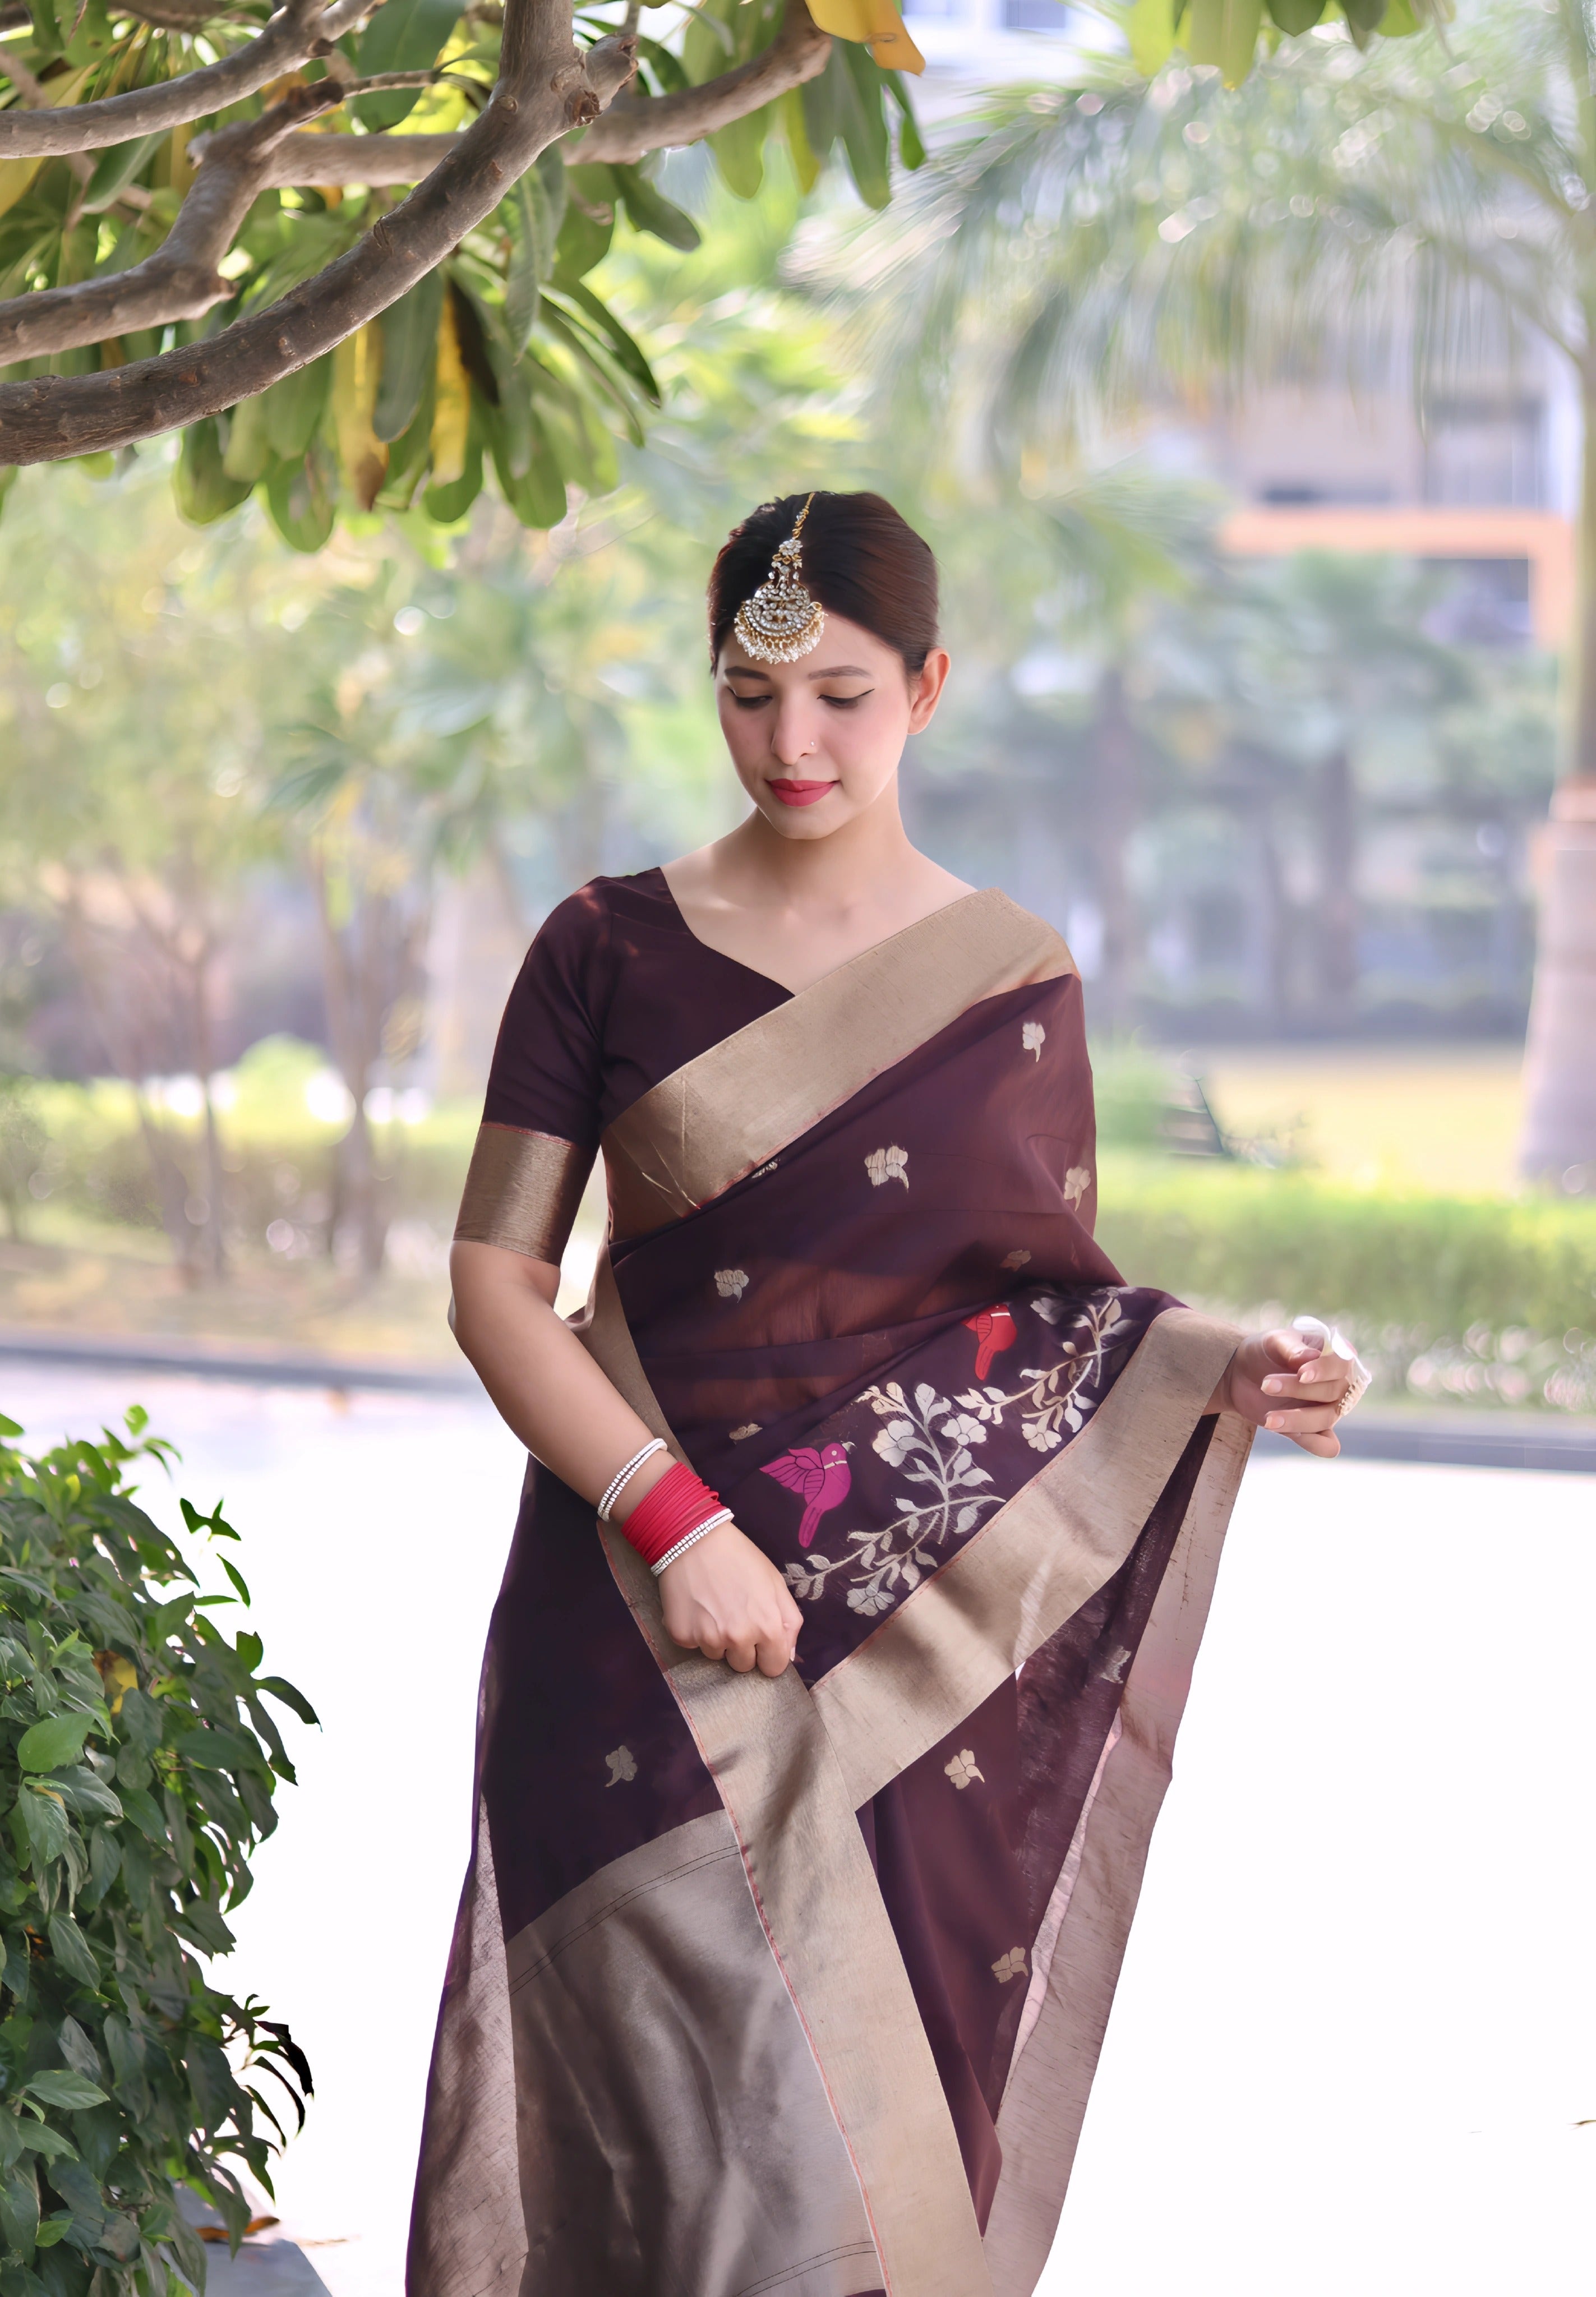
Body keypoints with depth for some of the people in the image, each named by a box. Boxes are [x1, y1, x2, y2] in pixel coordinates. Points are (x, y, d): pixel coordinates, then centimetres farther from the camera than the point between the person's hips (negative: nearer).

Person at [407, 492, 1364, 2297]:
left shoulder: (1013, 981, 8)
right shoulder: (612, 951, 3)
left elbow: (1065, 1301, 11)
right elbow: (495, 1281, 0)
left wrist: (1227, 1371, -10)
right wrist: (675, 1518, -13)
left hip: (932, 1640, 2)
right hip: (656, 1622, -1)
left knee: (900, 2118, 1)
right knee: (759, 2138, -9)